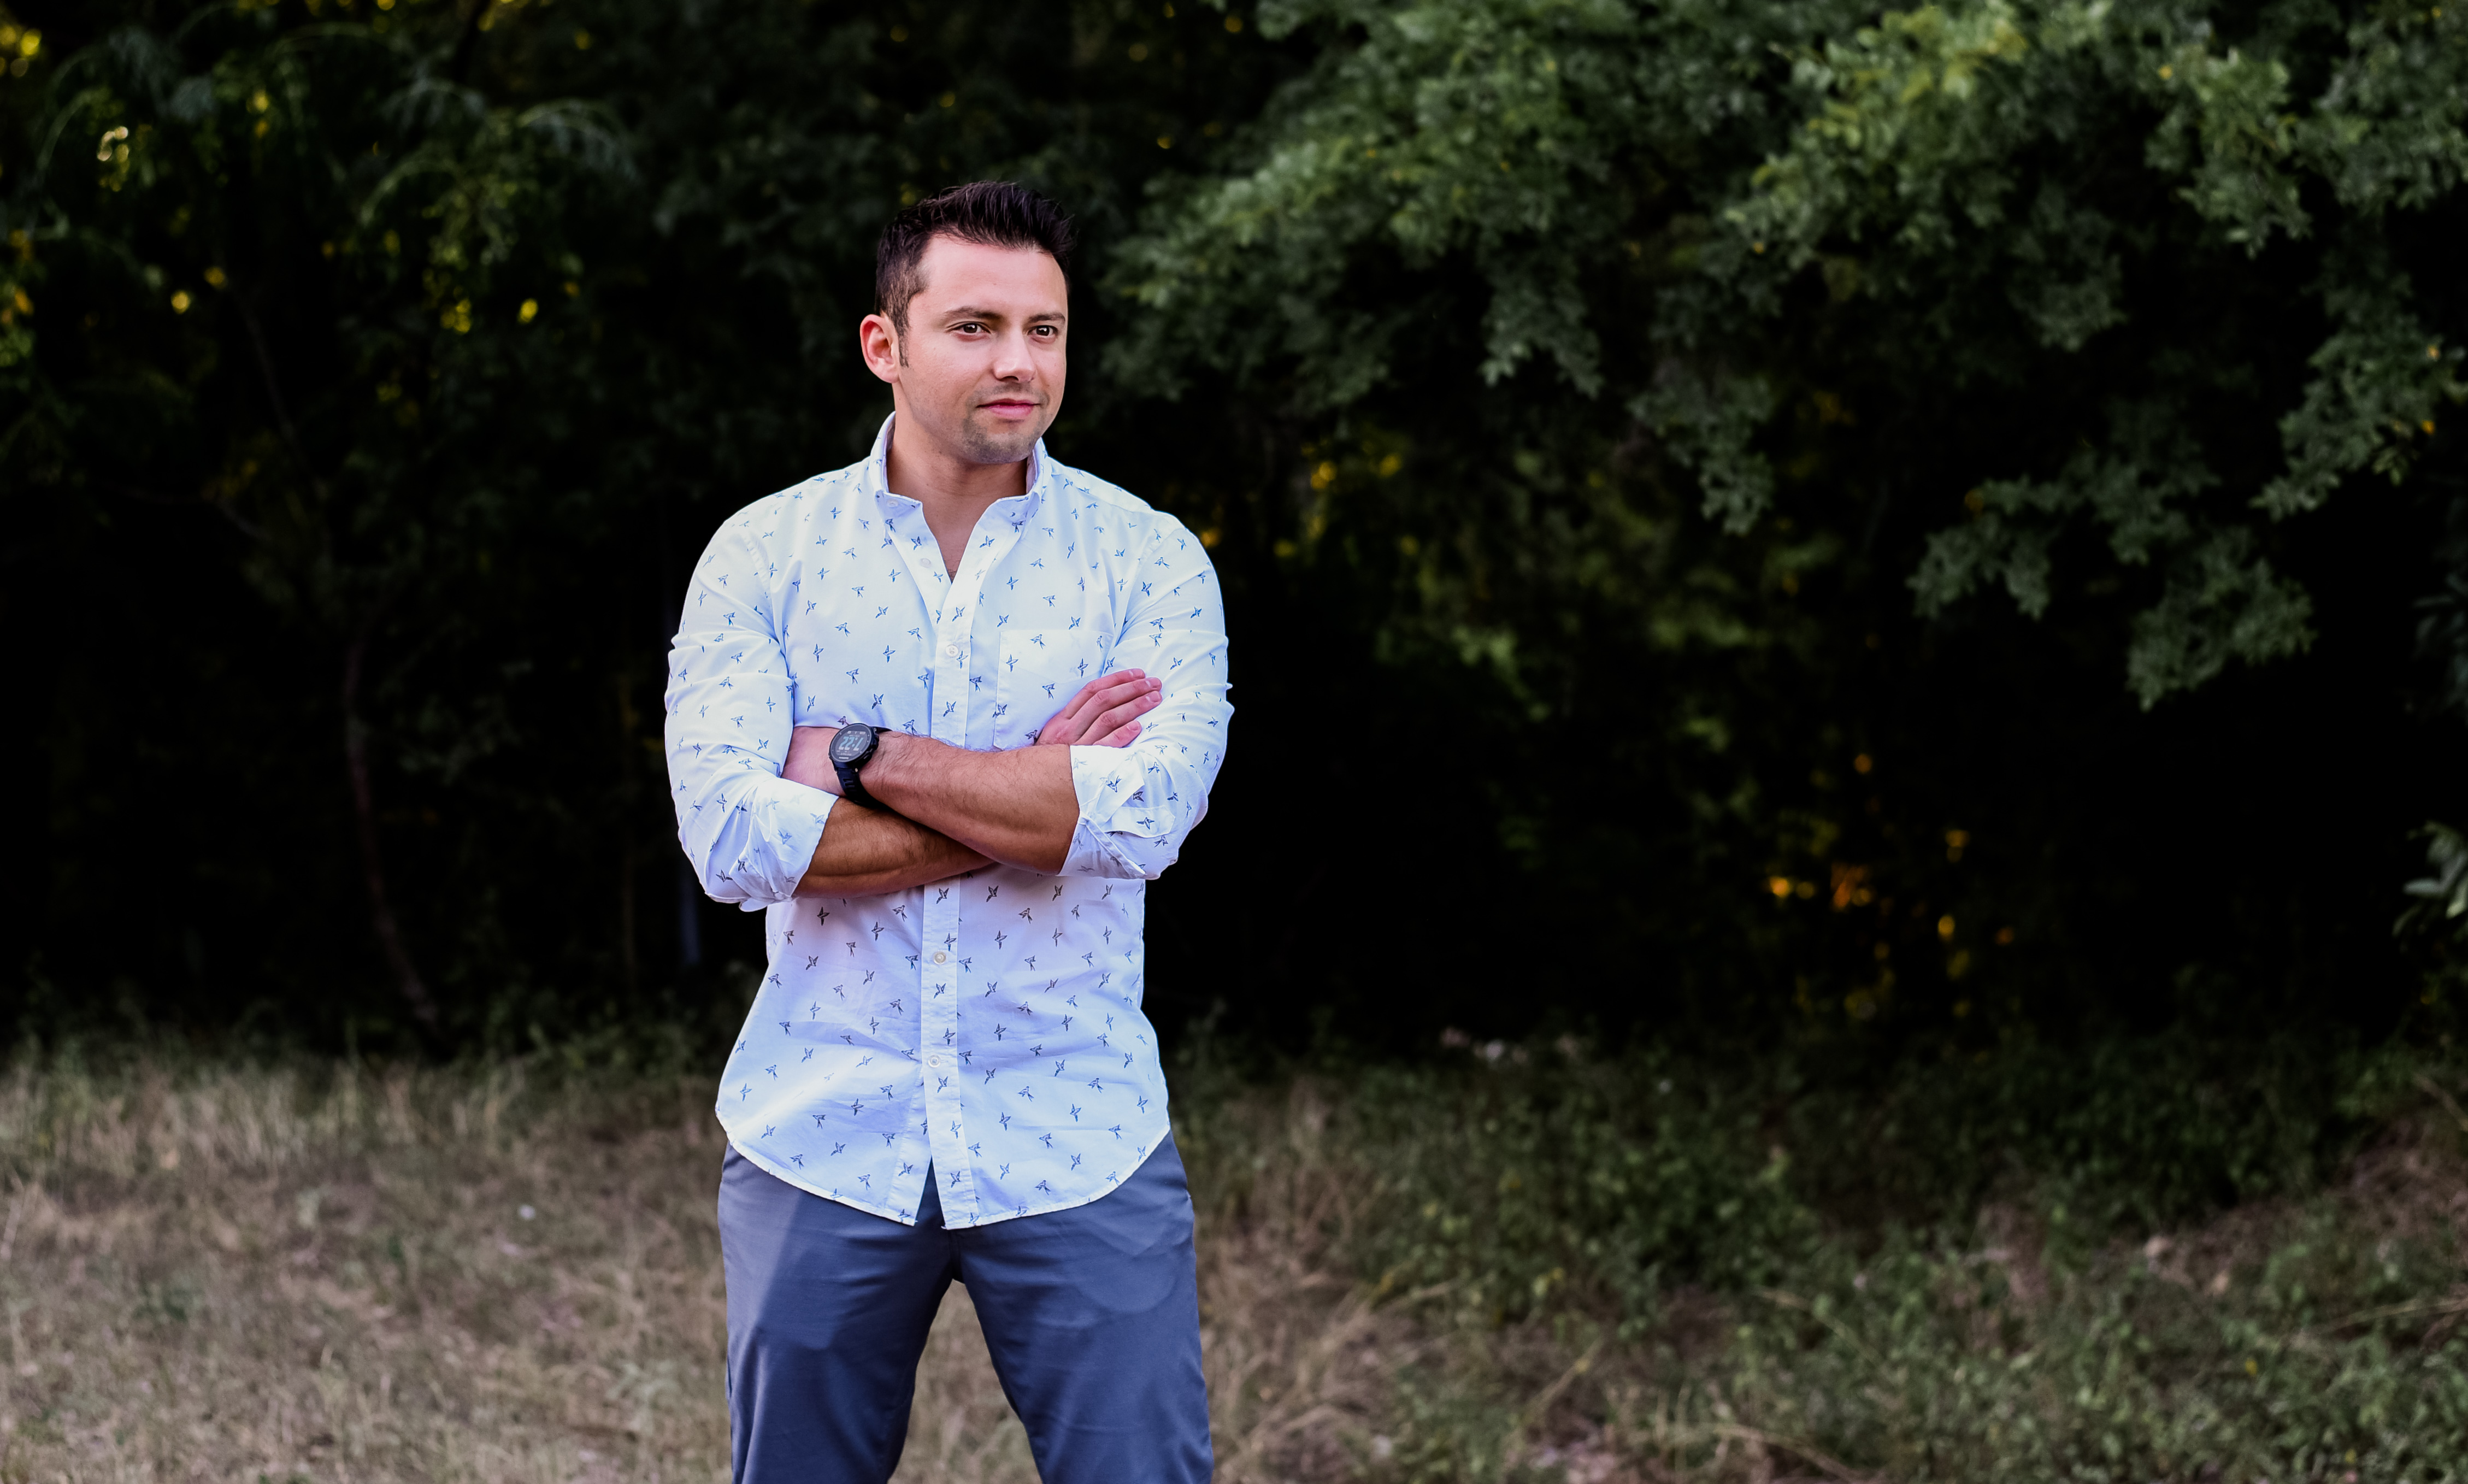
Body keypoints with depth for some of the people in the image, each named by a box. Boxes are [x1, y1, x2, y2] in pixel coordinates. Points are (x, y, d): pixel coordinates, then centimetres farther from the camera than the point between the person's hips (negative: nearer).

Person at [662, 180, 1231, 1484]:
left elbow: (1146, 812, -17)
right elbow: (731, 836, -13)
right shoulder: (762, 557, 0)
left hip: (1076, 1147, -1)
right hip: (820, 1140, 1)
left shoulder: (1148, 561, 0)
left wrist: (865, 759, -14)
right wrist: (1034, 804, -13)